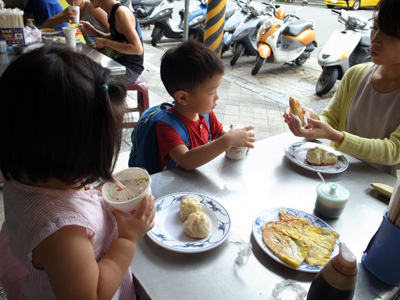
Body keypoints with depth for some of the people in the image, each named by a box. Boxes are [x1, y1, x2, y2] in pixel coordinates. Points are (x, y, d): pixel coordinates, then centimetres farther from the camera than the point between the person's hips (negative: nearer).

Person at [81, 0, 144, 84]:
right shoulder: (113, 11, 9)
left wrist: (105, 42, -20)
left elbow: (138, 49, -24)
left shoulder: (121, 12, -17)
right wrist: (93, 31, 9)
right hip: (119, 63, 9)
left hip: (130, 68, -9)